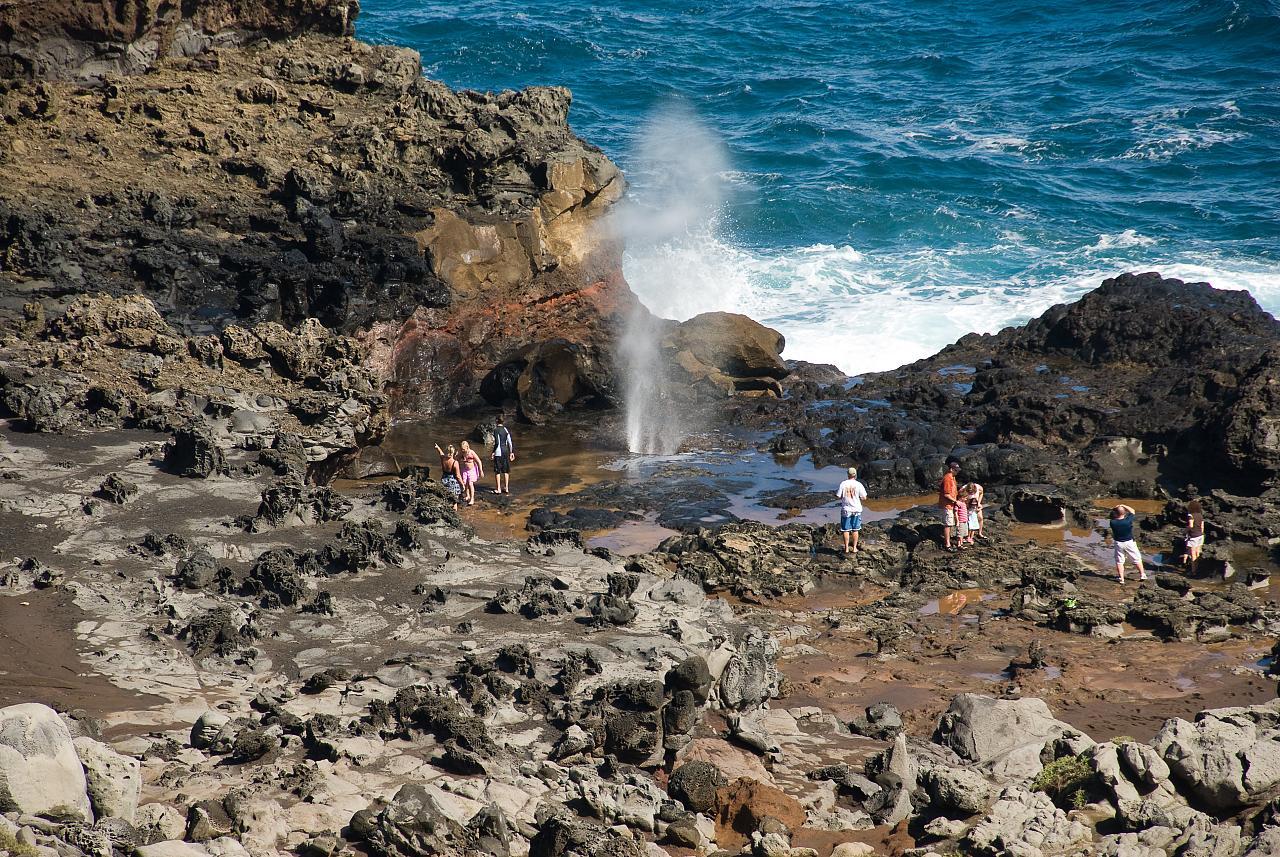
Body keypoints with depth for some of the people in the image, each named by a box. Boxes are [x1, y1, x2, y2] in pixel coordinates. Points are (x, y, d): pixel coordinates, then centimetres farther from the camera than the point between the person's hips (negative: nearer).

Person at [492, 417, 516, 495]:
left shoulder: (496, 430, -11)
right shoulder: (506, 430, 6)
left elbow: (497, 442, -18)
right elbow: (509, 442, 8)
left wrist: (493, 452, -10)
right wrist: (511, 452, 16)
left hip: (498, 452, -6)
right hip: (506, 450, 6)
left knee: (497, 471, 1)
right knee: (506, 470, 13)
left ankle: (498, 489, 2)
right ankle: (506, 488, 17)